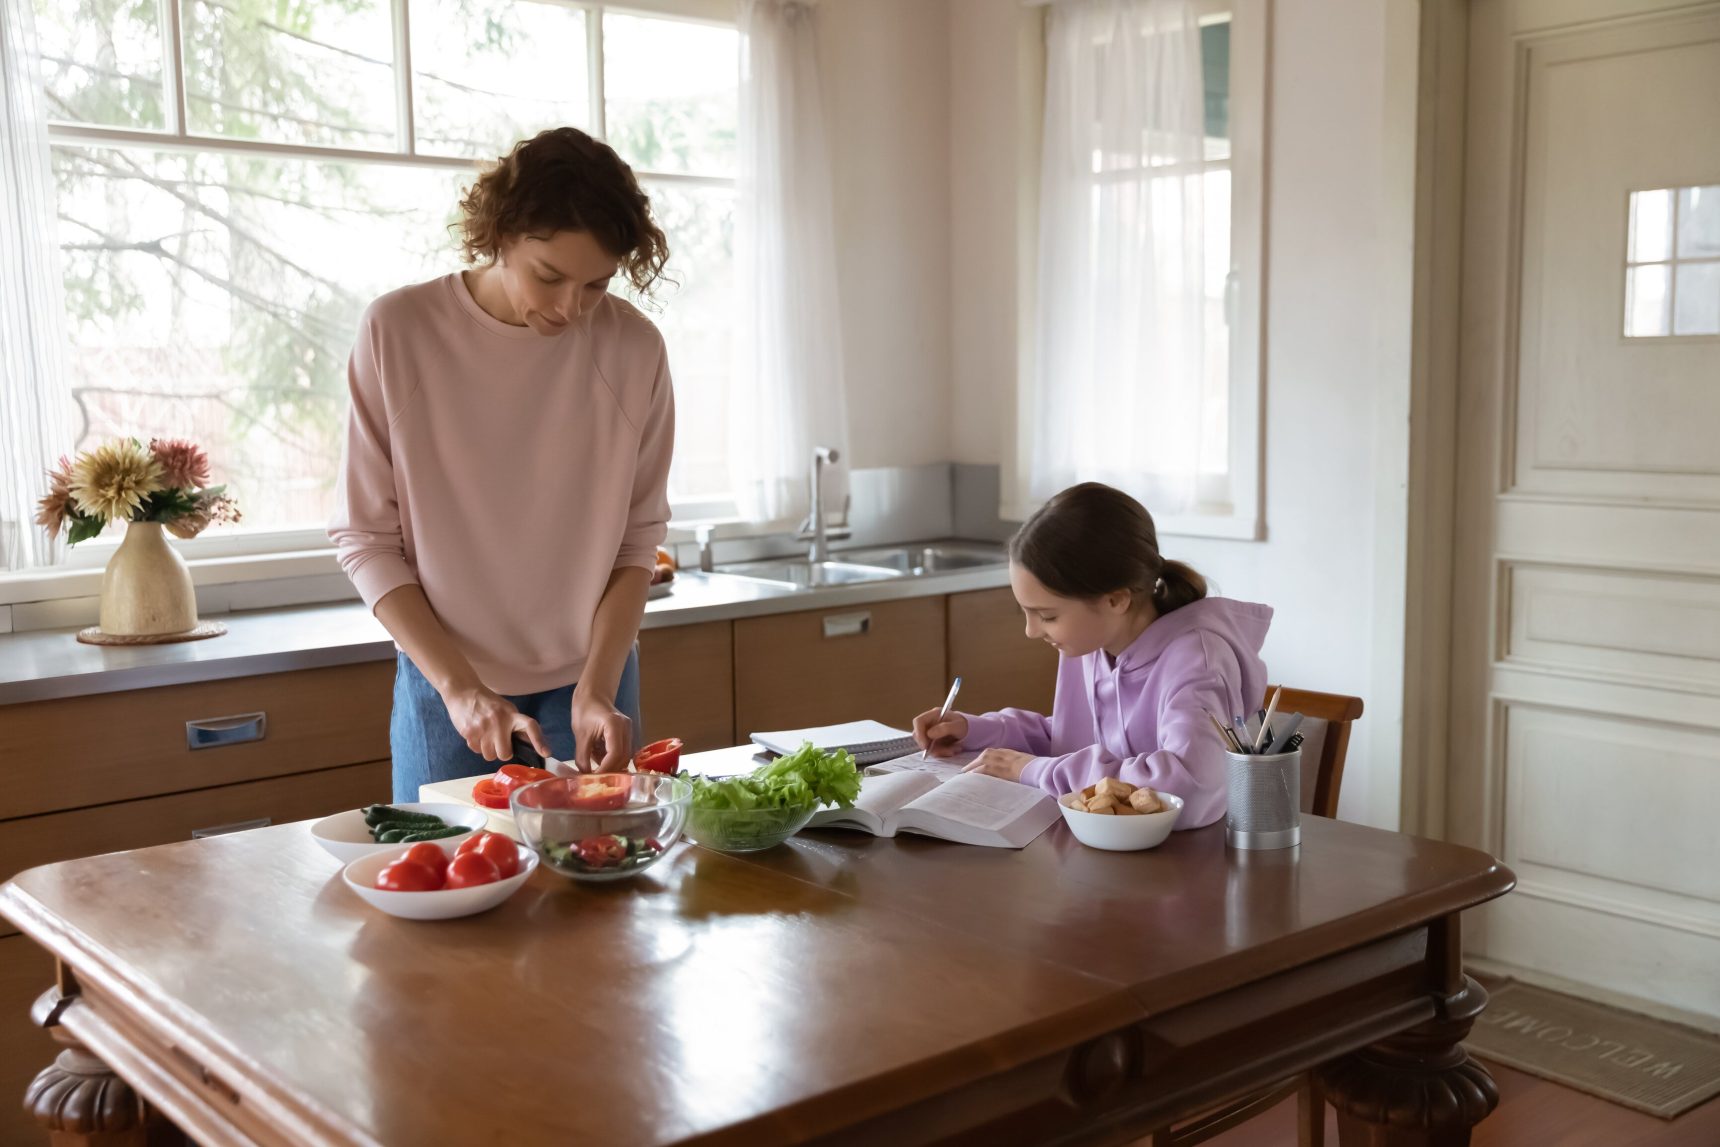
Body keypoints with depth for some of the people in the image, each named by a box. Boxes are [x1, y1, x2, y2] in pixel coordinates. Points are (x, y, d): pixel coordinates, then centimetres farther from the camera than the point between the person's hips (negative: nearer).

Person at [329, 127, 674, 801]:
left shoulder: (632, 348, -7)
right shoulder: (398, 331, -10)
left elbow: (637, 540, -2)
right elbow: (365, 538, -8)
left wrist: (596, 686, -13)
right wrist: (458, 687, -15)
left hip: (590, 682, 1)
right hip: (443, 688, -1)